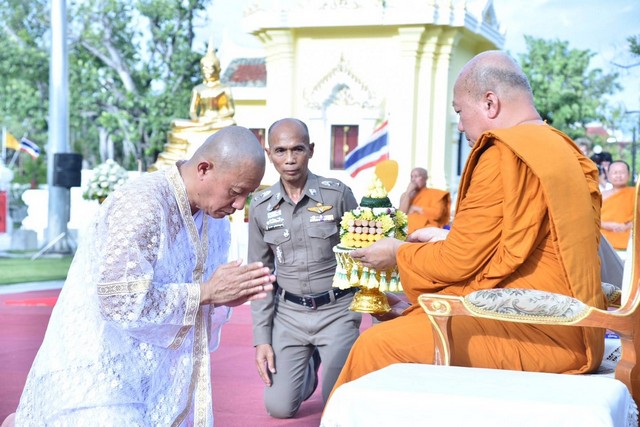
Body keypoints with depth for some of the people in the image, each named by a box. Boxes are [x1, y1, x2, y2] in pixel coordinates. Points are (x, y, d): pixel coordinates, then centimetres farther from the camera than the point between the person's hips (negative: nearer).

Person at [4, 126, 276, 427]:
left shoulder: (215, 222, 4)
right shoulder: (141, 204, -22)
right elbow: (122, 302, -28)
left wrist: (225, 297, -11)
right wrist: (207, 292, -22)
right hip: (98, 372, -8)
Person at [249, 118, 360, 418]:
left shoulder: (338, 194, -9)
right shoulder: (261, 207, 0)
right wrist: (262, 339, 1)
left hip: (337, 310, -2)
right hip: (288, 313, 3)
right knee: (279, 407, 0)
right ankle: (309, 366, 32)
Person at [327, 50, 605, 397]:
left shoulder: (505, 153, -14)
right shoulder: (562, 149, 15)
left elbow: (459, 262, -11)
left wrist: (399, 254, 7)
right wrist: (448, 238, 27)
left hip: (539, 336, -10)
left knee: (376, 346, -12)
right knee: (405, 321, 18)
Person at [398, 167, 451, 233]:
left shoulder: (434, 194, 10)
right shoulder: (406, 195, 21)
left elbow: (437, 213, -7)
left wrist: (416, 208, -1)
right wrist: (408, 193, 1)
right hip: (407, 229, 3)